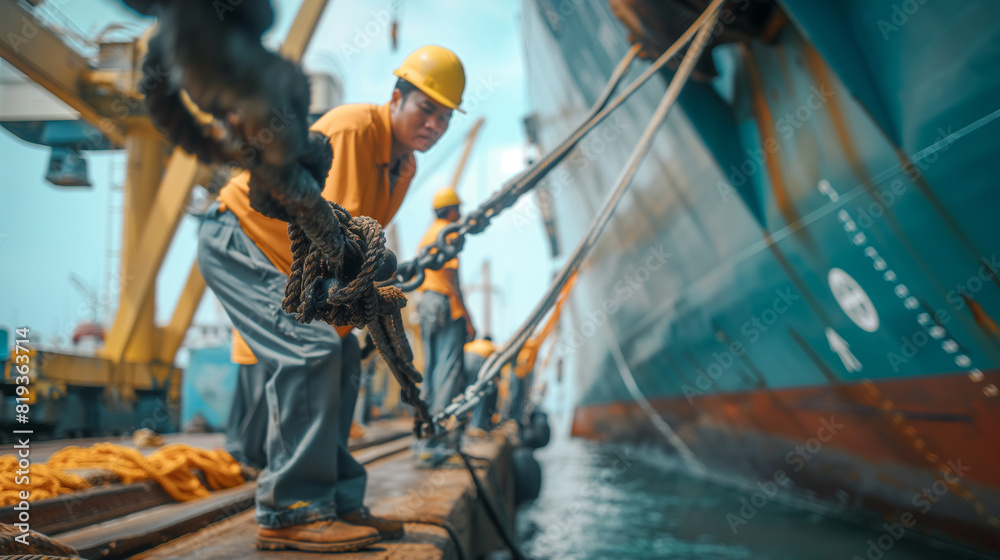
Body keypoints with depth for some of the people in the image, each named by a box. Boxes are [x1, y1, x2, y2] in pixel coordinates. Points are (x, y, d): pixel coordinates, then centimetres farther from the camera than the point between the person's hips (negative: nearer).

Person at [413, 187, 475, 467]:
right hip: (447, 307, -10)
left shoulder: (427, 236, 19)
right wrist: (467, 319, -15)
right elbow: (450, 280, -16)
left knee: (430, 372, 13)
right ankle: (433, 443, -14)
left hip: (426, 305, 10)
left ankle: (423, 438, 16)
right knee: (450, 373, -9)